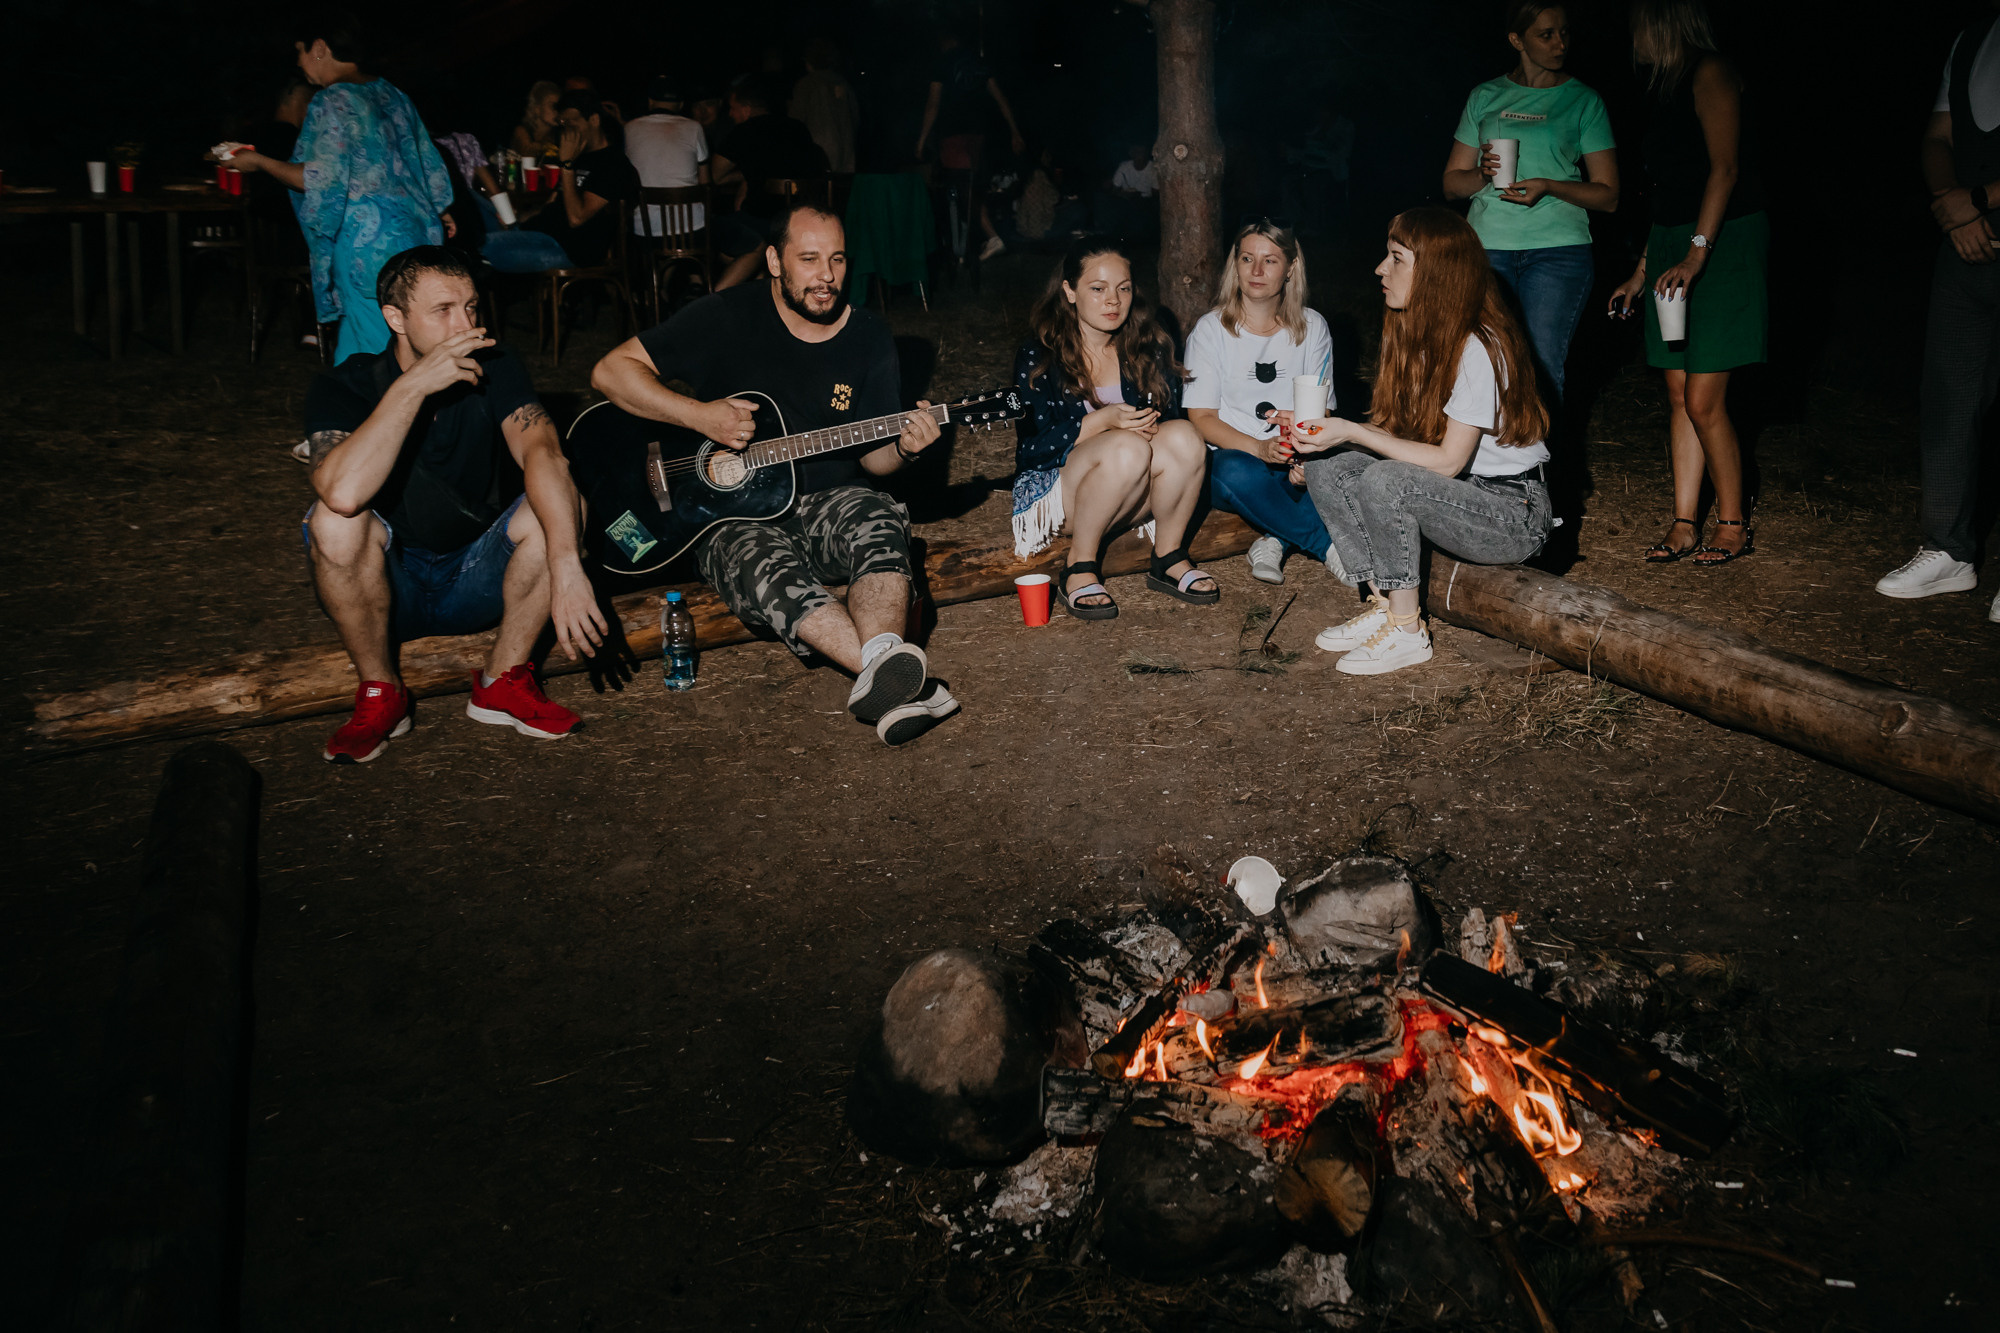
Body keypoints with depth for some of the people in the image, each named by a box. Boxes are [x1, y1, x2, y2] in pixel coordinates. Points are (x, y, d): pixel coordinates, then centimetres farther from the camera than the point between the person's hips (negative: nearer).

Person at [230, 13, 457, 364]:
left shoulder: (332, 101, -10)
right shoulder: (391, 94, 14)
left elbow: (322, 181, -15)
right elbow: (428, 163, 19)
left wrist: (260, 161, -2)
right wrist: (437, 211, 34)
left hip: (368, 245, -8)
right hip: (417, 234, 8)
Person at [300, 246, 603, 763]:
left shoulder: (494, 368, -9)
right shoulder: (343, 387, -15)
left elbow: (542, 453, -28)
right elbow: (343, 493, -37)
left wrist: (566, 567, -44)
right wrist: (412, 385, -36)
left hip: (480, 581, 2)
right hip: (386, 588, -2)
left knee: (559, 501, -23)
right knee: (336, 523, -32)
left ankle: (503, 681, -8)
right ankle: (380, 695, -11)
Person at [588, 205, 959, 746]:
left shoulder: (867, 334, 6)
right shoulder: (729, 317, -4)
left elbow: (870, 455, 10)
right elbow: (611, 371, -7)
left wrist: (903, 448, -14)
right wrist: (698, 414, -19)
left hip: (826, 503, 2)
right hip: (733, 517, -2)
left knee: (878, 520, -32)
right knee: (770, 572, -36)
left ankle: (883, 680, -55)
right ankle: (895, 671, -51)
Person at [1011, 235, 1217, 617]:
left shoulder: (1149, 349, 5)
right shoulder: (1039, 357, -7)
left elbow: (1171, 418, 4)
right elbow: (1030, 450, -14)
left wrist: (1151, 425, -21)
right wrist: (1099, 422, -27)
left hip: (1133, 498, 4)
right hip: (1055, 492, -4)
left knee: (1183, 437, -27)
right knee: (1127, 448, -35)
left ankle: (1169, 559, -11)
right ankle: (1079, 568, -20)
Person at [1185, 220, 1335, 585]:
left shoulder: (1312, 327, 10)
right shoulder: (1211, 329, 2)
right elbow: (1201, 417, -5)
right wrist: (1258, 448, -23)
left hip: (1297, 464, 2)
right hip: (1231, 454, -1)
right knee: (1237, 472, -39)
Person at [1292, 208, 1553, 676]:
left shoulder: (1478, 348, -21)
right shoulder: (1420, 336, 5)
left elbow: (1446, 462, -22)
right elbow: (1403, 434, 4)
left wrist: (1352, 430, -24)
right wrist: (1329, 430, -9)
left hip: (1514, 514, -9)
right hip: (1454, 495, 9)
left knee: (1385, 480, -32)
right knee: (1326, 469, -7)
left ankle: (1406, 631, -17)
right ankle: (1383, 606, -6)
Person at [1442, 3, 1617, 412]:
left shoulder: (1584, 101, 9)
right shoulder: (1485, 97, 15)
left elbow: (1608, 195, 7)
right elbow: (1451, 183, 17)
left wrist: (1548, 186, -11)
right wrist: (1483, 173, -6)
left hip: (1558, 250, -2)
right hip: (1487, 246, 2)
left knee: (1542, 370, -11)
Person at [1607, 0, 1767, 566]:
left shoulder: (1711, 72, -6)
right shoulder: (1668, 86, 21)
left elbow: (1726, 166, -17)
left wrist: (1697, 252, -25)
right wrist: (1642, 270, 22)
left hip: (1724, 243, -9)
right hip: (1673, 244, 9)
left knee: (1703, 402, -9)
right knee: (1680, 397, 5)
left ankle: (1734, 524, 3)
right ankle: (1685, 525, 8)